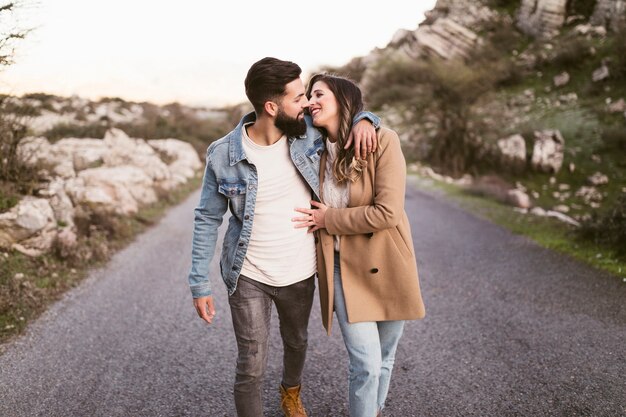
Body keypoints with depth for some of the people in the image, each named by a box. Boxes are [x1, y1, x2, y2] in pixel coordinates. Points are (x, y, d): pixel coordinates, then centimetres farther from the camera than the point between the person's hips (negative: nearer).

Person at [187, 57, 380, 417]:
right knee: (252, 367, 1)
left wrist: (364, 119, -17)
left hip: (301, 274, 4)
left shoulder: (309, 132, -11)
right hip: (249, 278, -3)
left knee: (297, 343, 26)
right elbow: (208, 220, -7)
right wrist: (200, 284, -8)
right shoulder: (224, 155, -17)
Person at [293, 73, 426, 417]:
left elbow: (387, 213, -19)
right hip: (343, 268, 2)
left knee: (384, 359, 15)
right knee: (366, 363, -3)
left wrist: (329, 219, -12)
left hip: (385, 265, -1)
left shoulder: (383, 141, -13)